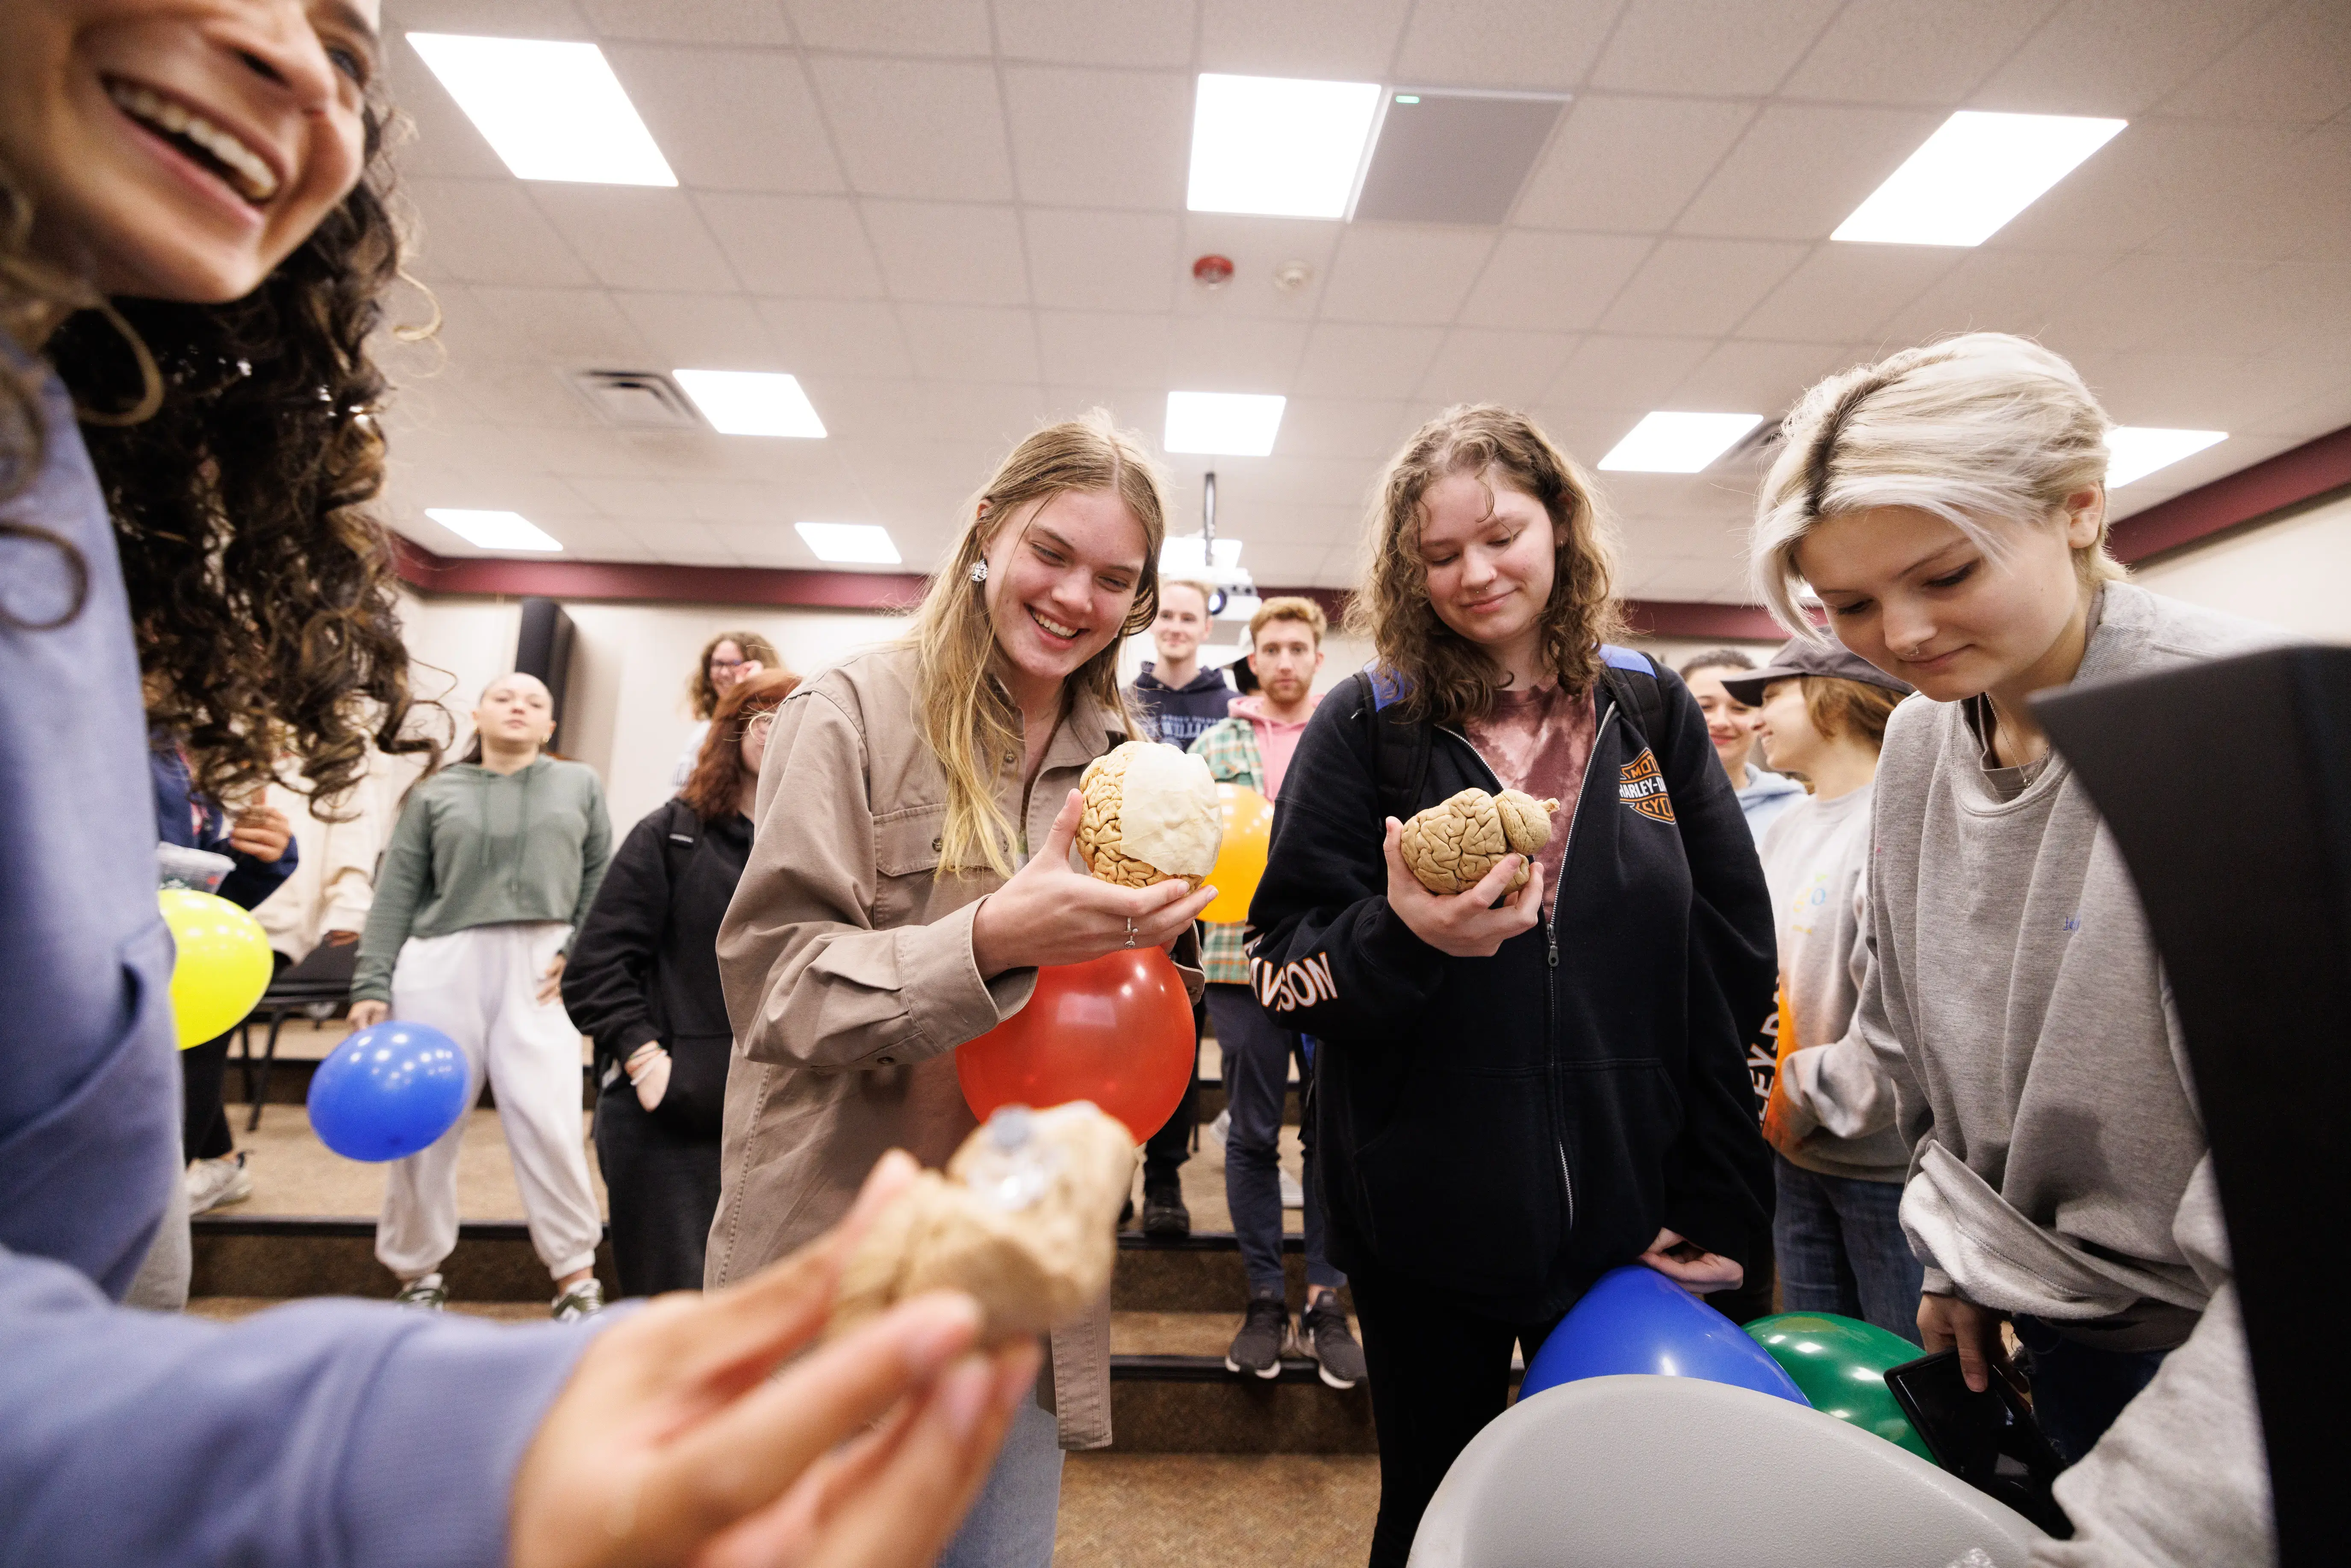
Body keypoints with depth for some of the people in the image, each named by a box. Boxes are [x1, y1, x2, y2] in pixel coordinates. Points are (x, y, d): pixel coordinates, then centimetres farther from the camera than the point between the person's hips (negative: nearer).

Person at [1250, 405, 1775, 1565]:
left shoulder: (1651, 711, 1)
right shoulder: (1366, 725, -6)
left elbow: (1738, 963, 3)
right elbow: (1286, 966, -7)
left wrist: (1719, 1207, 1)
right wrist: (1402, 937, -28)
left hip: (1630, 1223, 3)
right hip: (1427, 1228, -2)